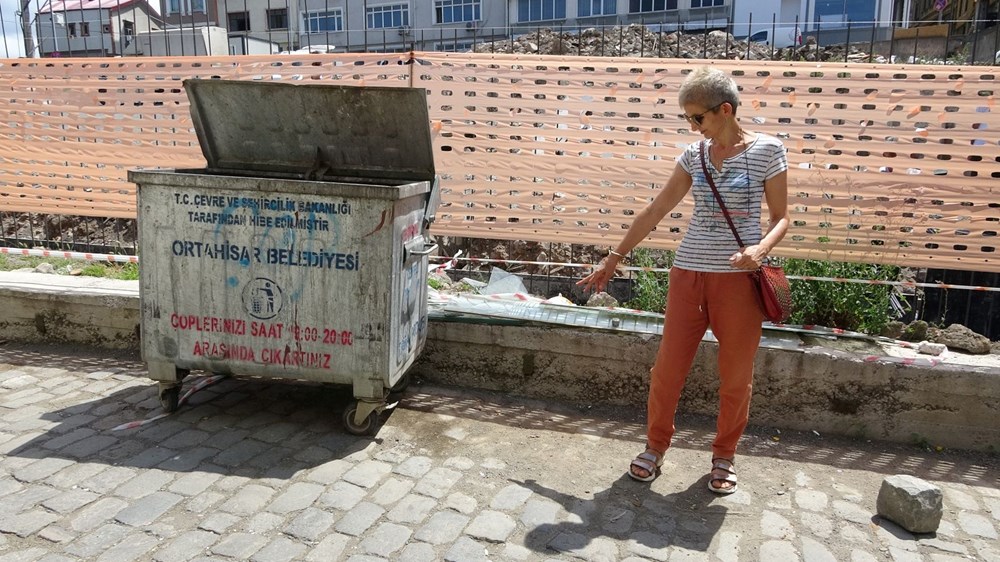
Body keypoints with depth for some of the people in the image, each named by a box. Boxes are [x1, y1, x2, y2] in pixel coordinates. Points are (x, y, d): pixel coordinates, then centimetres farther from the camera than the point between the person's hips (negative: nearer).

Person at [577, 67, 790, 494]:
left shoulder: (766, 150, -2)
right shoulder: (693, 155, 7)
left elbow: (780, 217, 0)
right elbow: (655, 212, 11)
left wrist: (761, 249, -22)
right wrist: (613, 259, 11)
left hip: (739, 278, -3)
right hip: (688, 273, 3)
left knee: (736, 377, 9)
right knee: (667, 367, 6)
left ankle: (724, 455, 29)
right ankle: (655, 446, 26)